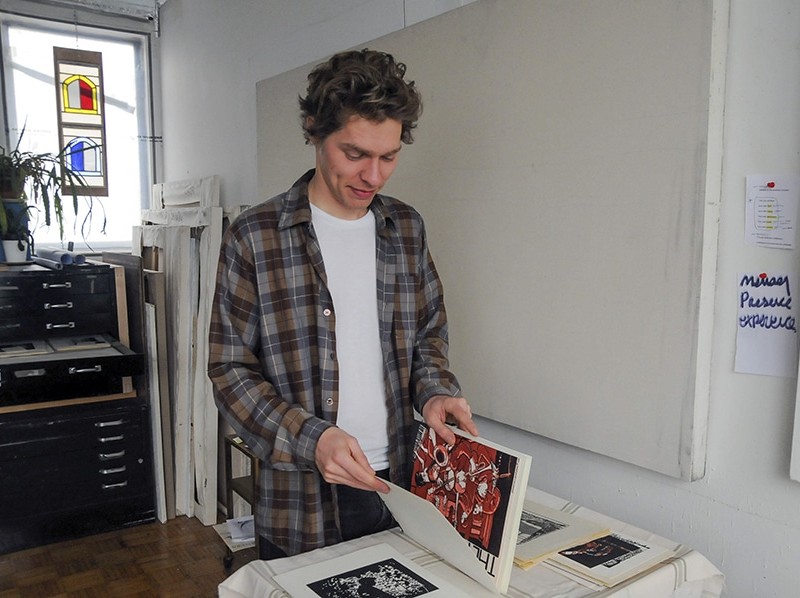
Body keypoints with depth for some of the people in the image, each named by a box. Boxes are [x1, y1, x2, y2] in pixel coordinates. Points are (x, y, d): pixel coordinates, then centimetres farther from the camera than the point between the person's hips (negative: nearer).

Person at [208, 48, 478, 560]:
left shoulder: (407, 228, 3)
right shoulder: (255, 237, -11)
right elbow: (231, 369, -9)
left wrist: (434, 390, -9)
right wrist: (310, 439, -22)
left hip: (398, 483, 4)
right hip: (301, 498, -3)